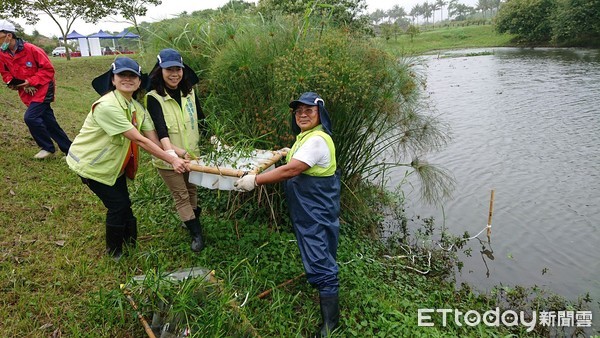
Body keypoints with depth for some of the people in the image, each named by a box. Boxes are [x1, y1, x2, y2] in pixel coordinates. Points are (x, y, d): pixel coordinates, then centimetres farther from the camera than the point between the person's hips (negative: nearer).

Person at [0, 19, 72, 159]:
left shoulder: (31, 49, -17)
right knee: (48, 121, 5)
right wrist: (12, 82, -9)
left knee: (30, 117, -18)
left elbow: (48, 69, -14)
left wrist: (31, 82, -19)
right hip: (27, 92, 6)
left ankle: (48, 148, 0)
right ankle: (68, 148, 14)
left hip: (43, 89, -6)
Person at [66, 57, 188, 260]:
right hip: (91, 164, -7)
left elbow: (155, 141, -12)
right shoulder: (107, 106, -31)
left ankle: (131, 243, 33)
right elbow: (139, 140, -34)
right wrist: (171, 160, -34)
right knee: (117, 205, -1)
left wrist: (178, 154, -25)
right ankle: (114, 251, 23)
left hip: (114, 163, 7)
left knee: (123, 203, 11)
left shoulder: (137, 108, -3)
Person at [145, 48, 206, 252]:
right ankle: (196, 233, 16)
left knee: (191, 190, 20)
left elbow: (200, 121, 6)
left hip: (192, 153, 4)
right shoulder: (154, 98, -15)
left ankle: (192, 219, 43)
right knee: (181, 195, 6)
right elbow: (160, 129, -27)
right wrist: (172, 151, -43)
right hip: (168, 158, -4)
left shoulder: (190, 93, 0)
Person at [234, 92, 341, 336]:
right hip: (306, 208, 10)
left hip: (317, 212, -10)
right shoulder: (305, 135, 12)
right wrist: (290, 153, 21)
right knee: (317, 256, 24)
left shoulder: (317, 140, -22)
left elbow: (290, 171, -29)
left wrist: (255, 181, -25)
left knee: (321, 263, -5)